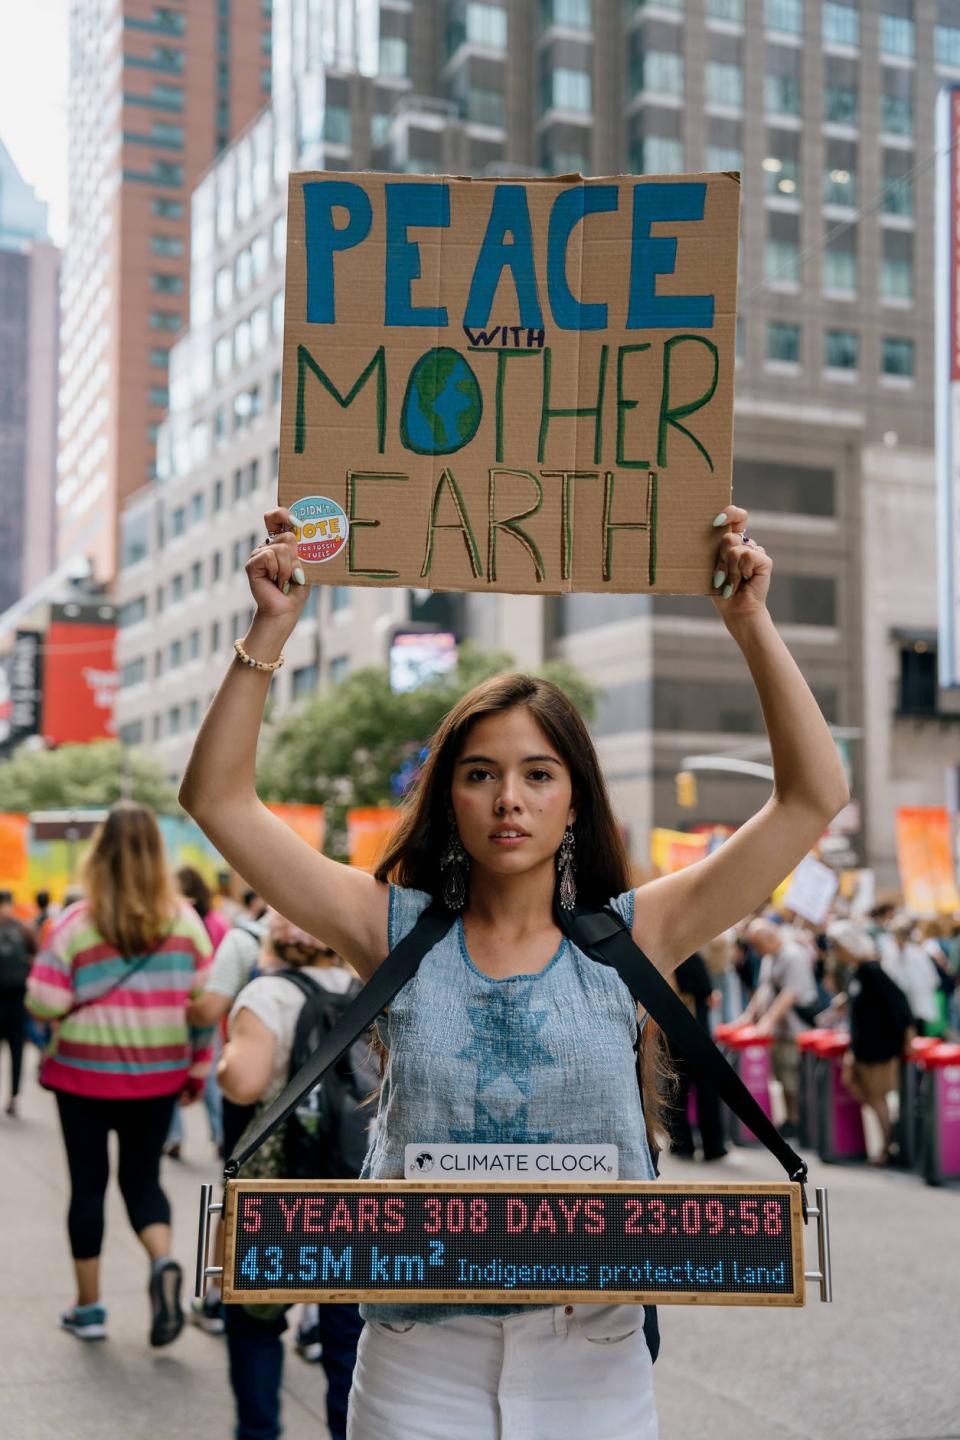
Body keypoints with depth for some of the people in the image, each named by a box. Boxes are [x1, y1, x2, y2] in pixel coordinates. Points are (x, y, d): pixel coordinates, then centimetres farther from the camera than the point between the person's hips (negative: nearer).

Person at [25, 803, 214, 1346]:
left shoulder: (77, 923, -10)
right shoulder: (184, 919, -3)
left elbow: (45, 1003, -12)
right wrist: (198, 1067, 9)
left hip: (85, 1073, -2)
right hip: (158, 1075, 2)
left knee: (89, 1183, 11)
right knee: (143, 1176, 17)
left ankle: (89, 1306, 19)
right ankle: (164, 1261, -10)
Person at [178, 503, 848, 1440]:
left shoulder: (628, 939, 0)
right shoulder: (399, 933, 1)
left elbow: (813, 798, -3)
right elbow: (219, 800, -3)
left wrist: (752, 625, -8)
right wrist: (272, 629, -10)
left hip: (594, 1360, 0)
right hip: (419, 1361, 0)